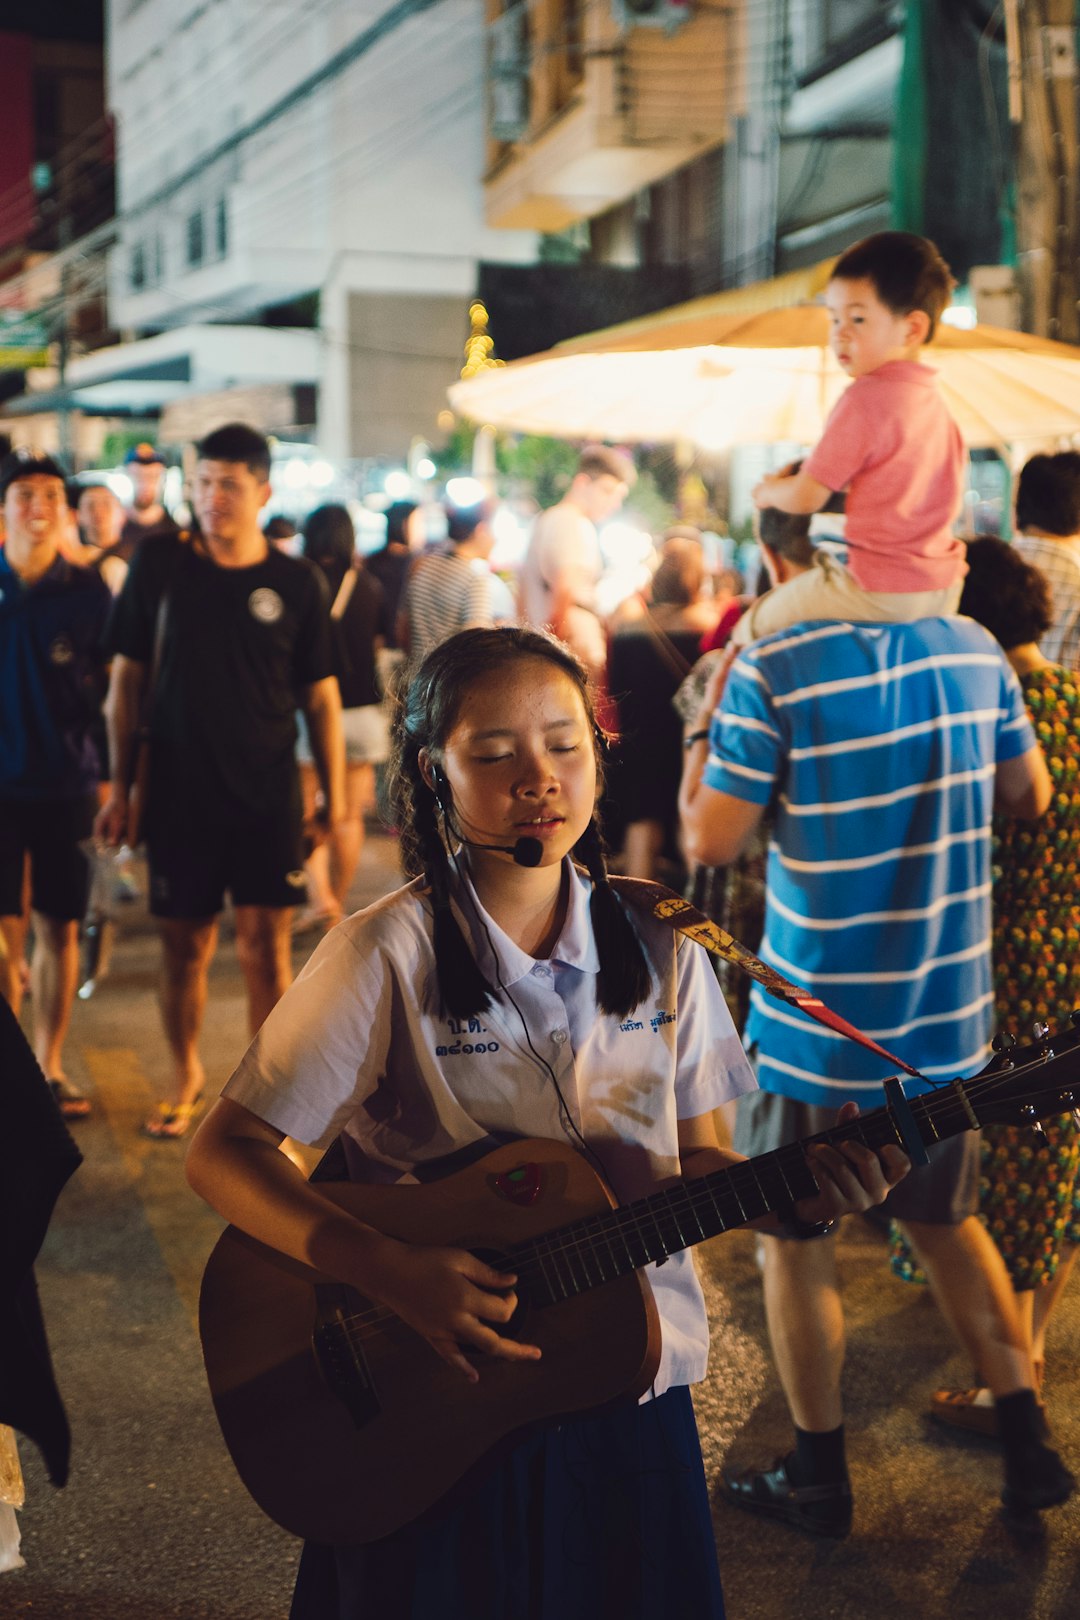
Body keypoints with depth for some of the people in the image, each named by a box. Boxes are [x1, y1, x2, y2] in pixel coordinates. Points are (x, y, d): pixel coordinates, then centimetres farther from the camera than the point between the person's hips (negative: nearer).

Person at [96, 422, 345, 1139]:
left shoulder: (297, 583, -1)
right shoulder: (159, 564, -1)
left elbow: (321, 697, 4)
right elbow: (127, 680, 4)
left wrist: (335, 797, 0)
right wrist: (120, 787, 2)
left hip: (268, 795, -1)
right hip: (179, 792, 1)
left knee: (267, 946, 0)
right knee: (185, 945, 9)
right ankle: (186, 1075, 30)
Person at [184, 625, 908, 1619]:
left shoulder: (661, 957, -2)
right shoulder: (390, 957, -15)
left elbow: (690, 1163, 6)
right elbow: (223, 1155, -15)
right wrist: (393, 1275, -27)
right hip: (434, 1426, -3)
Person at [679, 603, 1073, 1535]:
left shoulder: (774, 671, -18)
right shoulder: (976, 652, -2)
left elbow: (710, 840, -14)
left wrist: (704, 734, 0)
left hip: (818, 1028, -5)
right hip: (948, 1015, 5)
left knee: (796, 1245, 13)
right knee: (947, 1223, 24)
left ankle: (820, 1479, 26)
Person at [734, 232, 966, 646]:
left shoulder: (864, 399, -17)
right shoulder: (933, 398, 10)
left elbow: (805, 498, -15)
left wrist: (767, 491, 8)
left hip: (879, 592, -9)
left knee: (750, 632, 6)